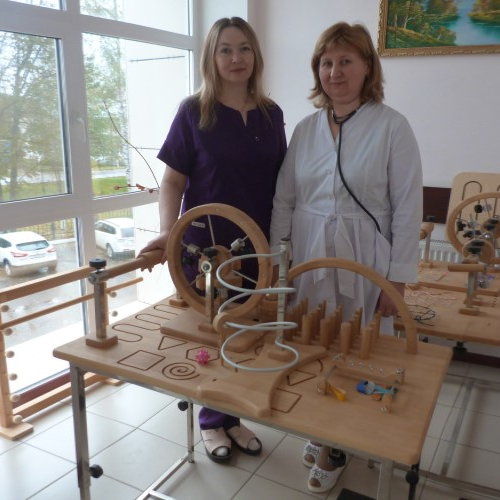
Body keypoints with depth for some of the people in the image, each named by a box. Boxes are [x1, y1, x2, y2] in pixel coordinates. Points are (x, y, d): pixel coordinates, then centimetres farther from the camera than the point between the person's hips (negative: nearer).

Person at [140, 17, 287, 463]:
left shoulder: (271, 114, 5)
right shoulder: (193, 112, -5)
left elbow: (280, 183, 10)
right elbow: (173, 180, -6)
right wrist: (168, 230, -21)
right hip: (205, 245, -3)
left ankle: (233, 417, 33)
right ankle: (212, 422, 31)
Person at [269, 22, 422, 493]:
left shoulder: (391, 126, -6)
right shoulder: (305, 129, 6)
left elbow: (407, 207, -7)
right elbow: (283, 199, 8)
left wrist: (398, 278, -8)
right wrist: (273, 257, 4)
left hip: (363, 261, -3)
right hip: (308, 256, 4)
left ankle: (335, 446, 30)